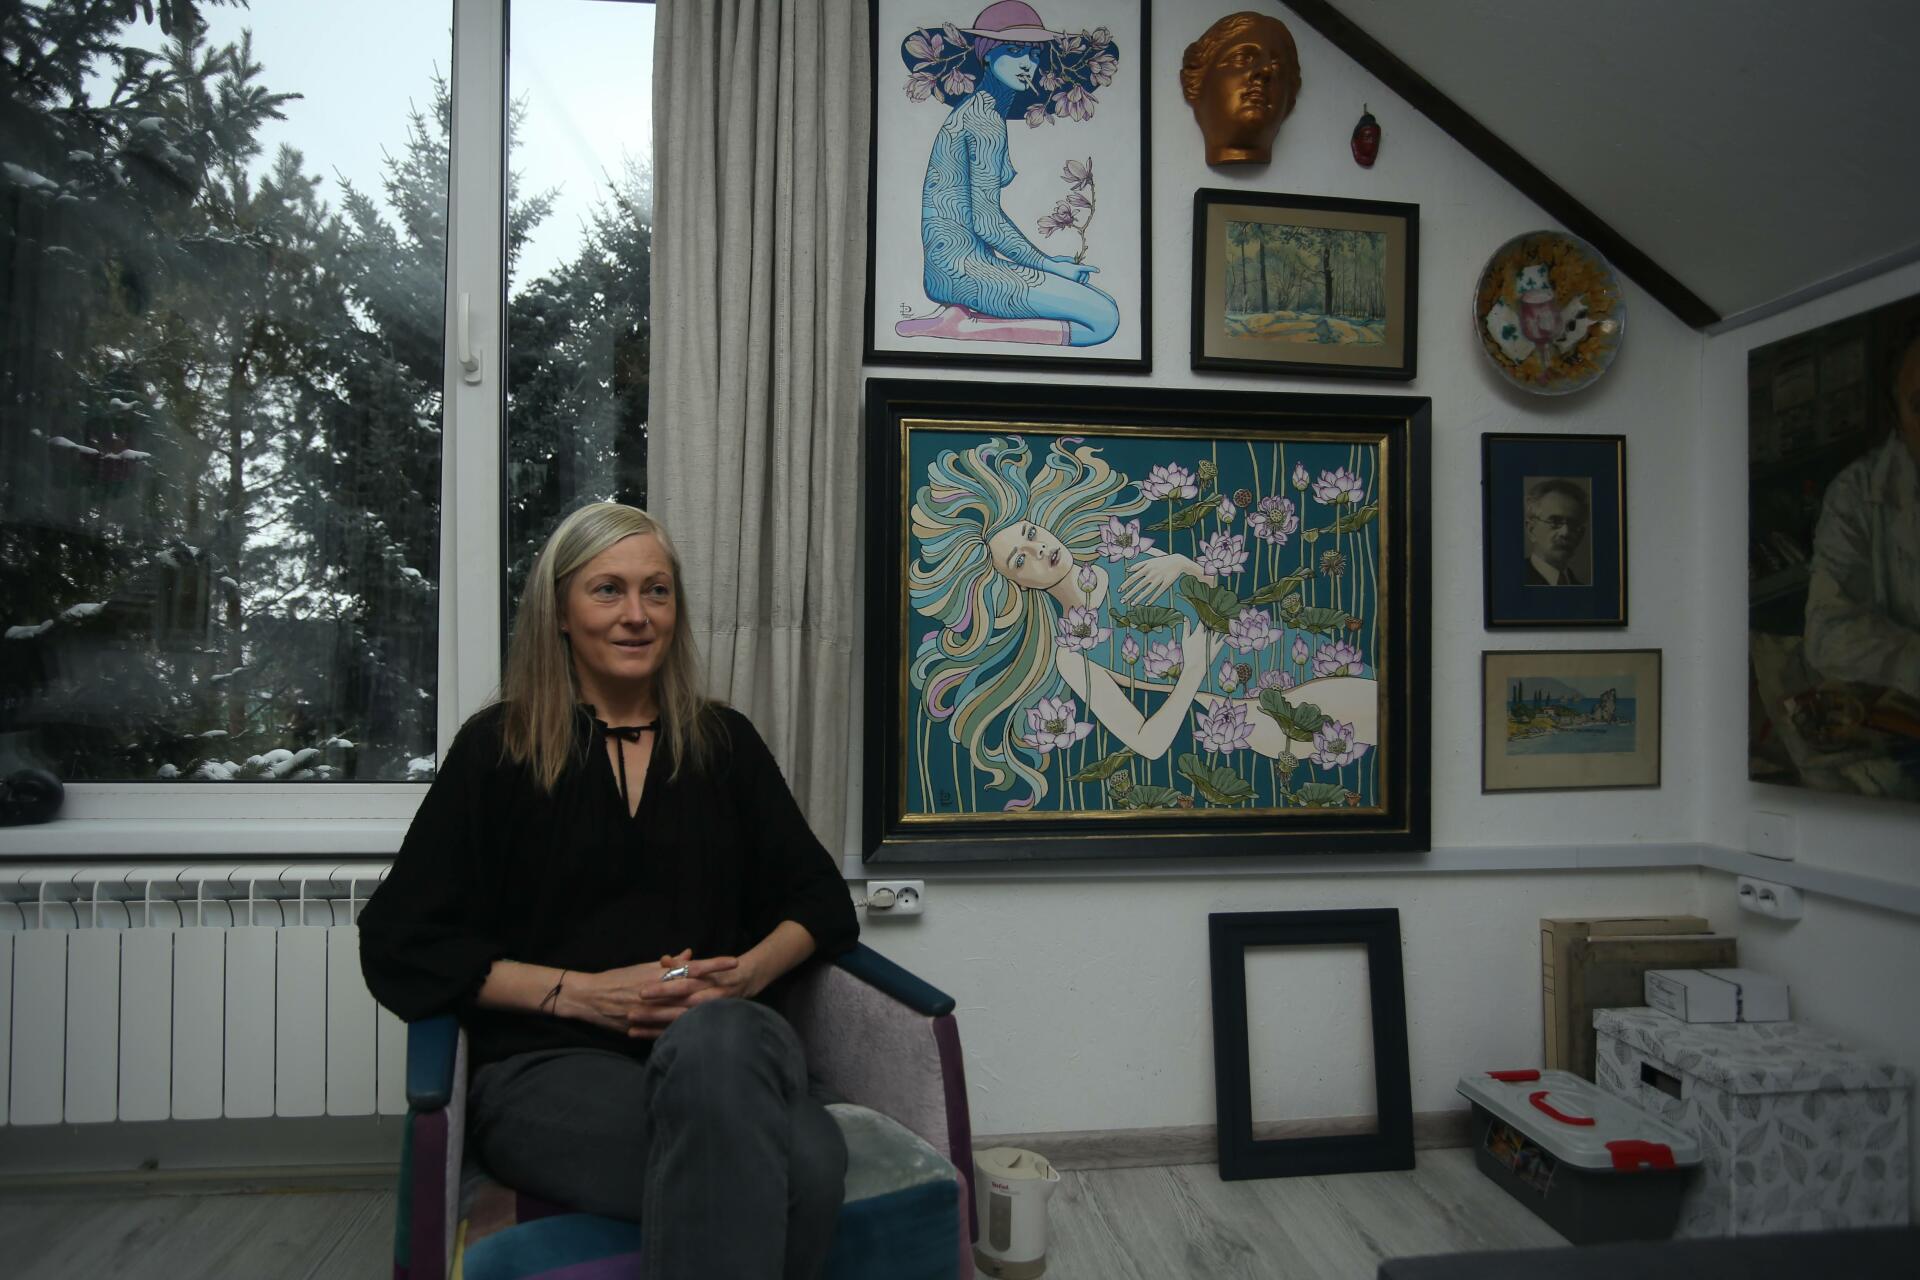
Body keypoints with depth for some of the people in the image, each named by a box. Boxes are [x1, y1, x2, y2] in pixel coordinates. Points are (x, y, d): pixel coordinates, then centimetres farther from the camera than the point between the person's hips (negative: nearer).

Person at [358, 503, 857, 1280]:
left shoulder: (723, 742, 13)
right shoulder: (499, 747, 6)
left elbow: (821, 901, 13)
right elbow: (399, 946, 1)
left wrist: (749, 973, -9)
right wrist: (584, 992, -10)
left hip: (727, 1035, 4)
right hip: (548, 1063, -3)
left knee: (715, 1038, -37)